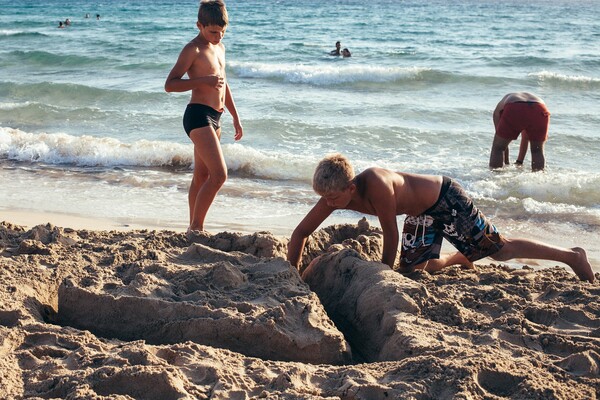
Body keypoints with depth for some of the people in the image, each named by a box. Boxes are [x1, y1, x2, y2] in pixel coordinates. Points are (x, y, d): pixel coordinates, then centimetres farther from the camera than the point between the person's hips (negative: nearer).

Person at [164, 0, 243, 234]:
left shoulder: (219, 48, 16)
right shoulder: (193, 50, -11)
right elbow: (170, 84, -16)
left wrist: (235, 117, 25)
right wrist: (203, 80, -25)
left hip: (214, 118, 9)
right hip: (198, 115, -9)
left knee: (202, 176, 12)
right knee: (219, 174, -16)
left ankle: (194, 229, 19)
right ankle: (196, 228, -9)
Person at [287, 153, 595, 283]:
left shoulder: (375, 184, -38)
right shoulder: (334, 194, -16)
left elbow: (391, 234, -28)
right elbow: (301, 232, -9)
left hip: (446, 199, -7)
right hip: (421, 213, 8)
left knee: (500, 249, 2)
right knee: (412, 268, 4)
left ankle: (572, 255, 18)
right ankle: (457, 260, 33)